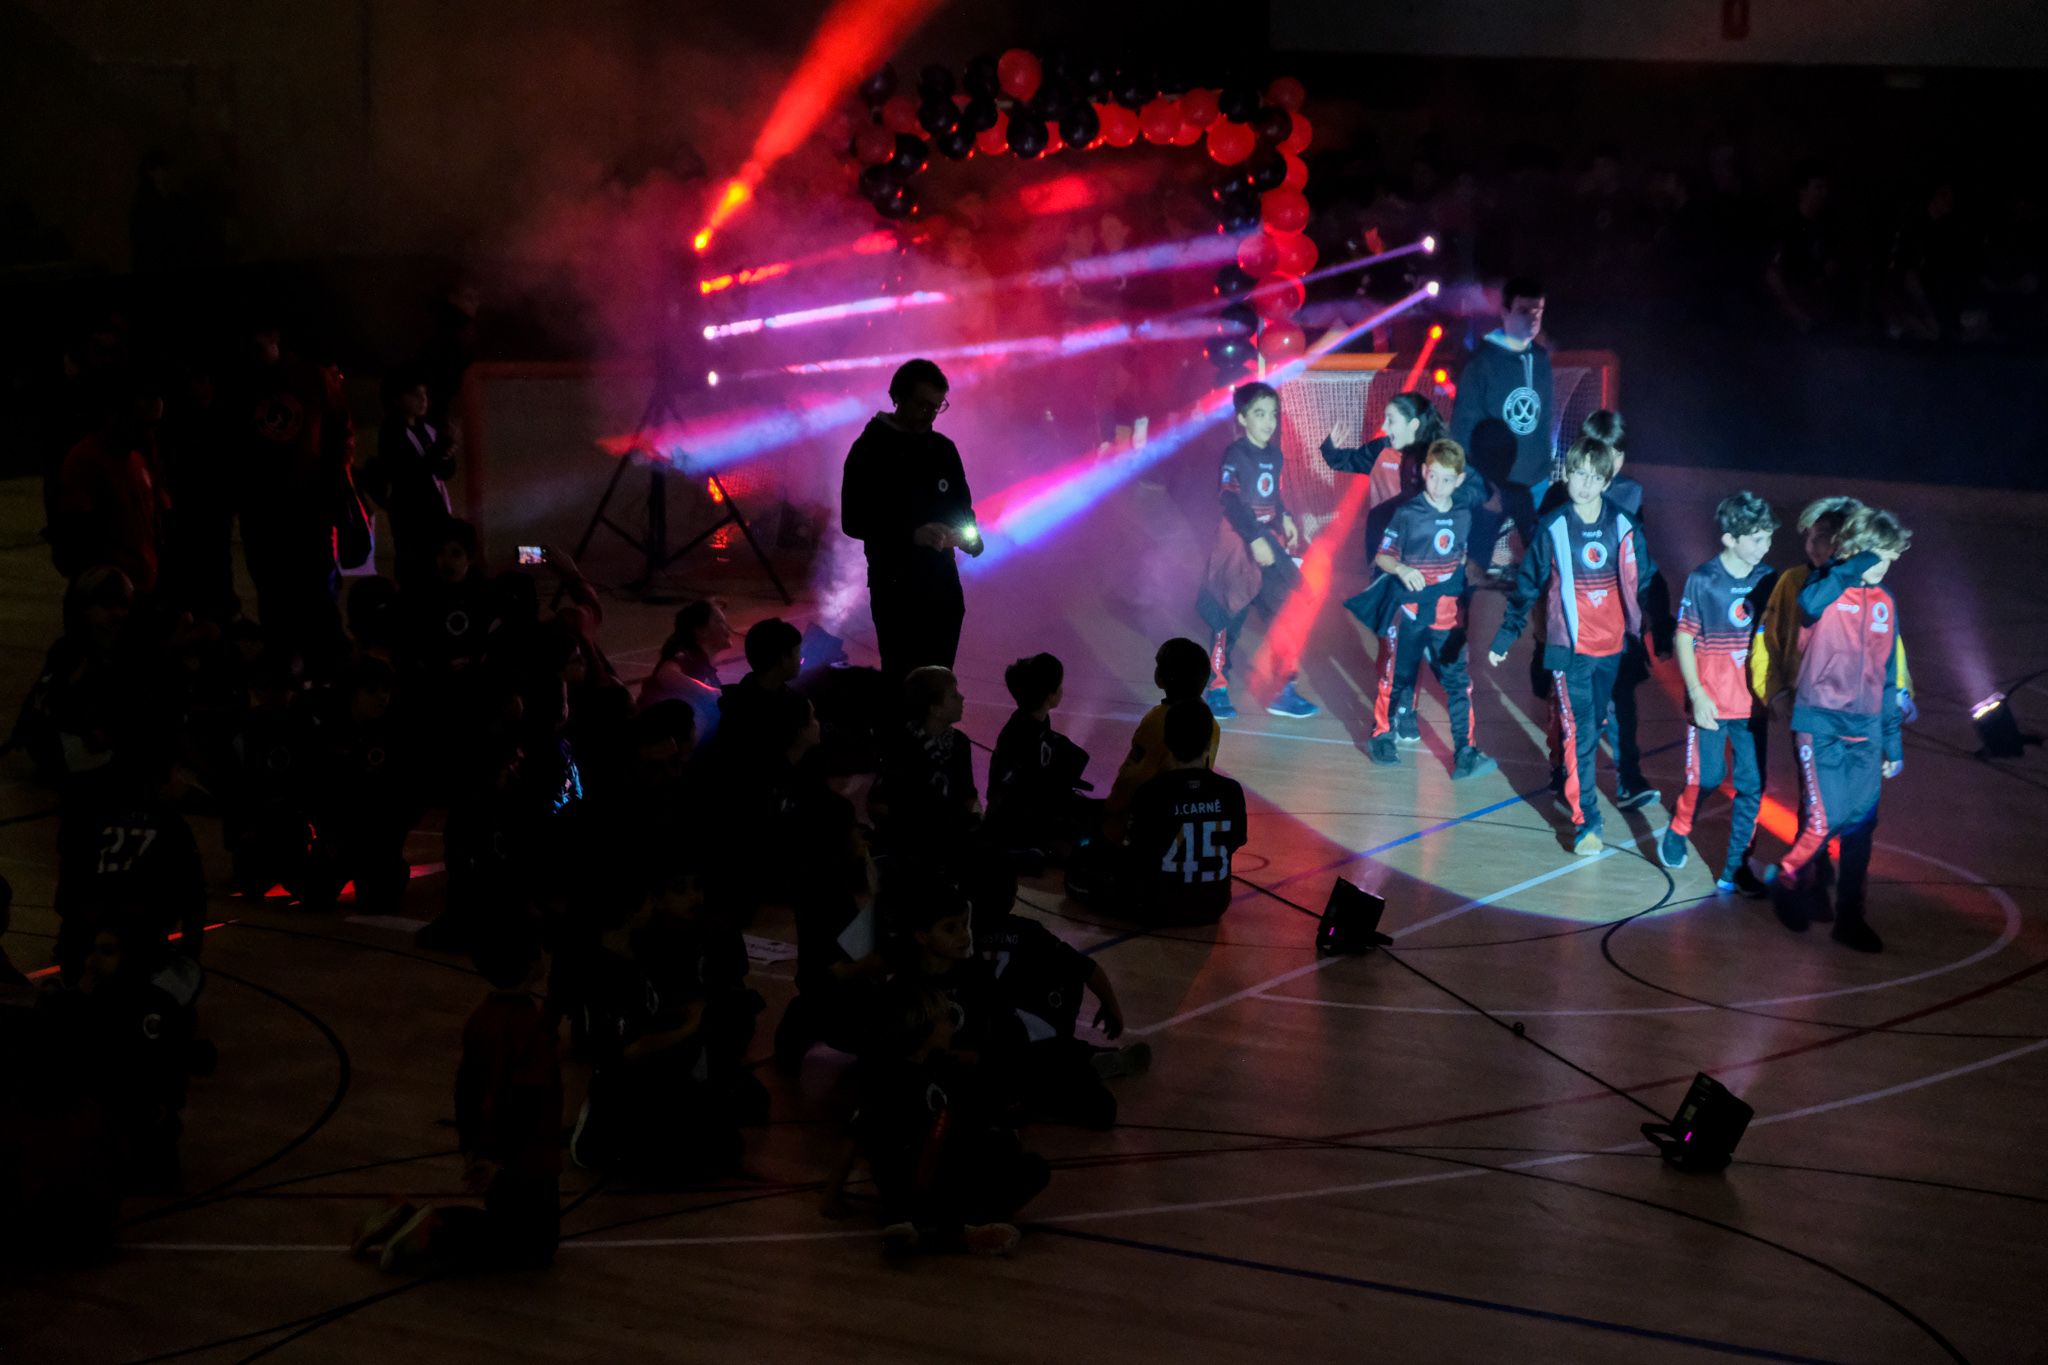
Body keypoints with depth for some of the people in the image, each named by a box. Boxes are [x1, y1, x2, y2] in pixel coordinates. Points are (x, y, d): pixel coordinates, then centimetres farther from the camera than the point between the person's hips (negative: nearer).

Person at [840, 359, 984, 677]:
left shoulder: (943, 449, 10)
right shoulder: (870, 450, -6)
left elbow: (962, 506, 19)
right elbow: (852, 520, -10)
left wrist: (969, 536, -6)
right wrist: (911, 534, -23)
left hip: (943, 584, 5)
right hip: (895, 587, -5)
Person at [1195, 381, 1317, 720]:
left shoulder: (1274, 455, 9)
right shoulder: (1235, 455, -13)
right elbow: (1231, 501, -20)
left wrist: (1285, 518, 3)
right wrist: (1254, 539, -26)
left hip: (1269, 539, 7)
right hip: (1237, 540, -7)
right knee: (1229, 615, -1)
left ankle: (1283, 689, 11)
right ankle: (1217, 687, 10)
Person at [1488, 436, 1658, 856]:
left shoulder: (1624, 527, 1)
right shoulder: (1552, 528, -3)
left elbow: (1645, 582, 9)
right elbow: (1527, 585, 3)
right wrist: (1505, 637, 3)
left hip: (1612, 647, 2)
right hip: (1569, 648, -2)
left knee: (1594, 725, 12)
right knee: (1578, 733, -8)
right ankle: (1585, 823, -7)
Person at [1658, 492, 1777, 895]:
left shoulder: (1766, 580, 1)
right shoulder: (1703, 581, -9)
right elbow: (1684, 639, -5)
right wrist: (1697, 695, -11)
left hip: (1753, 700, 4)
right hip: (1712, 701, -4)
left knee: (1751, 786, 3)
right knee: (1708, 776, -2)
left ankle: (1736, 867, 13)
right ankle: (1678, 829, 28)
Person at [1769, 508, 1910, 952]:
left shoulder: (1884, 601, 13)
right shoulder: (1826, 586, -5)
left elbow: (1886, 676, 18)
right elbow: (1810, 605, -33)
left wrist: (1893, 741, 17)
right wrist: (1855, 565, -27)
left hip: (1865, 730, 6)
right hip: (1820, 723, -5)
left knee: (1861, 826, 5)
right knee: (1824, 820, -11)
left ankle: (1850, 918, 16)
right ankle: (1790, 879, 16)